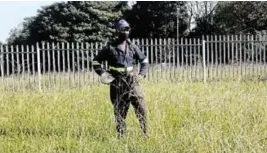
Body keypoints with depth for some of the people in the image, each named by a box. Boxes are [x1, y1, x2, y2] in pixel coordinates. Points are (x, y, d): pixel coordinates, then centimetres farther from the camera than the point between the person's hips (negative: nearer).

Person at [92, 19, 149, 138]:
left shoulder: (132, 47, 8)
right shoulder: (110, 48, -1)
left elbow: (144, 61, 19)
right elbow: (95, 61, 6)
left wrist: (141, 74, 6)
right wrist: (103, 74, -5)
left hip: (132, 81, 2)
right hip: (117, 83, -2)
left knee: (141, 108, -4)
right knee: (119, 111, 3)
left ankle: (145, 133, 2)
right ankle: (121, 136, 10)